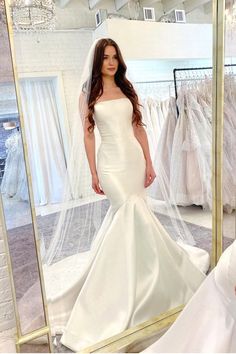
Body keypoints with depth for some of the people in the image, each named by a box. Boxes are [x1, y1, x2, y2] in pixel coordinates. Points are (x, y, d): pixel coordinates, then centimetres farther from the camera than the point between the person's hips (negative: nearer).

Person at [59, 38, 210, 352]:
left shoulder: (127, 90, 11)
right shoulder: (88, 94, 2)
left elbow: (139, 128, 9)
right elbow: (88, 135, 0)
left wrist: (149, 164, 3)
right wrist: (93, 173, -4)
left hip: (134, 159, 4)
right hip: (111, 163, -3)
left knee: (124, 214, 11)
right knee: (137, 217, -8)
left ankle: (124, 268, 35)